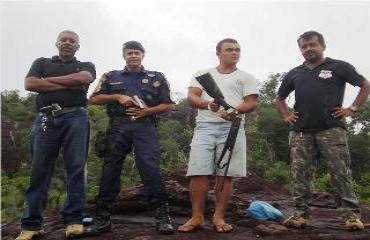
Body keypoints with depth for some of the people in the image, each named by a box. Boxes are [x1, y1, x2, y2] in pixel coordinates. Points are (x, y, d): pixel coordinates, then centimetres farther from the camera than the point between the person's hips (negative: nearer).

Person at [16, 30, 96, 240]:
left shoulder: (86, 66, 20)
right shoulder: (42, 63, 23)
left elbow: (82, 78, -6)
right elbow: (30, 84, 3)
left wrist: (48, 81, 1)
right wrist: (69, 85, -2)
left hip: (76, 118, -1)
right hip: (46, 119, 1)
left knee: (76, 168, -7)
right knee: (39, 170, -3)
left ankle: (74, 220, -4)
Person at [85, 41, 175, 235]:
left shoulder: (156, 78, 13)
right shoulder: (111, 77, 18)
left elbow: (168, 105, 9)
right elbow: (94, 99, 11)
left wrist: (148, 111, -8)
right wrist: (117, 97, -4)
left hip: (145, 127, -2)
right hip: (118, 126, 2)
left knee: (150, 167, -13)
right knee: (110, 169, 1)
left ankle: (162, 215, -7)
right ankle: (102, 218, 9)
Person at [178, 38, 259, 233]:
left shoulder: (246, 78, 15)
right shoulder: (202, 75, 18)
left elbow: (252, 103, 4)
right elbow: (191, 97, 6)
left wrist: (235, 110, -17)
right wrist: (208, 105, -16)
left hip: (231, 128, 0)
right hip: (205, 127, 1)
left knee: (225, 174, -2)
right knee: (198, 172, -7)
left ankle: (218, 217, 8)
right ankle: (197, 218, 2)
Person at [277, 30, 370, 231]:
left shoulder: (338, 67, 6)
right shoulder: (294, 74, 17)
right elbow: (280, 98, 29)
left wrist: (352, 109, 0)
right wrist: (286, 116, 13)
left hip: (331, 130, -3)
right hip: (300, 132, 4)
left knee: (340, 173, -3)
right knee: (300, 175, 2)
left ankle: (351, 214, 5)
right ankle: (300, 214, 9)